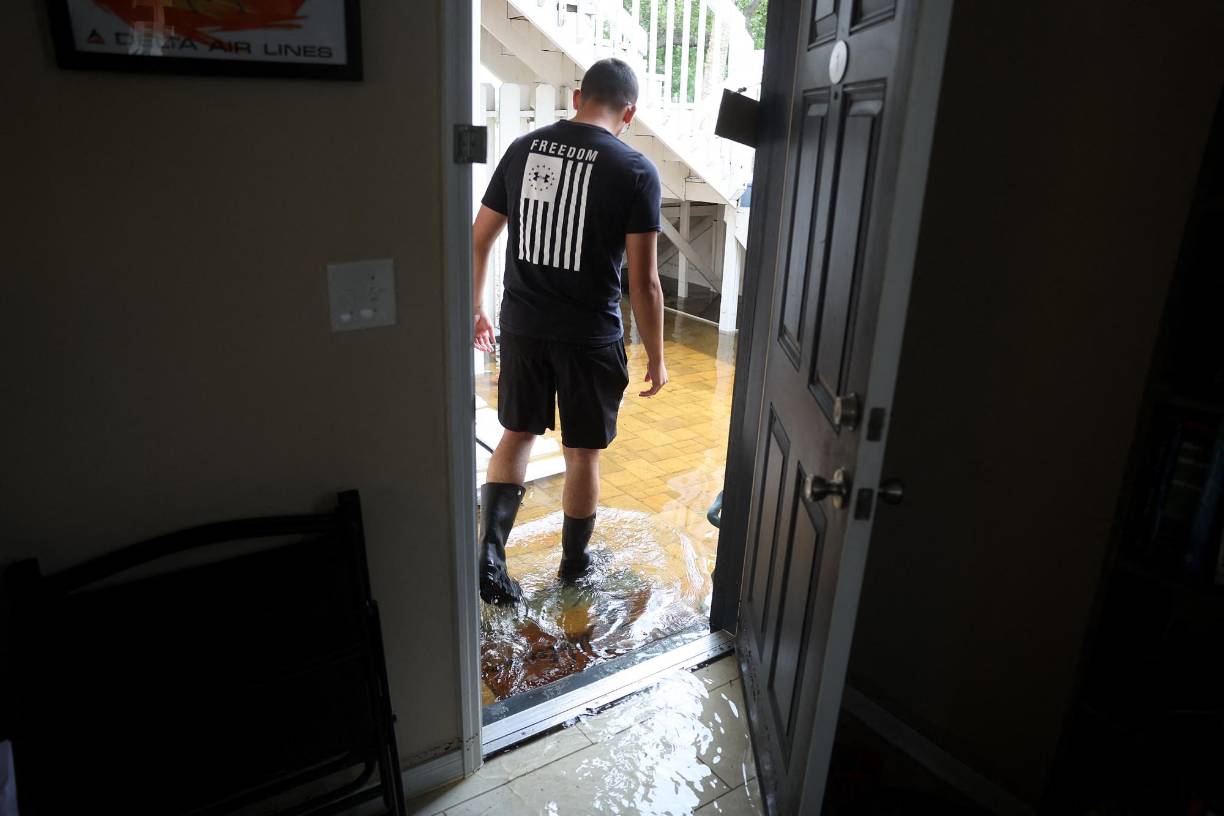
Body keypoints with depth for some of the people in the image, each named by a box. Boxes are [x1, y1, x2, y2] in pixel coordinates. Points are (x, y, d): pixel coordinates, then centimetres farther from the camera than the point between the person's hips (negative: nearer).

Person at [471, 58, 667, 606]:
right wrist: (655, 357, -1)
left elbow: (479, 240, 6)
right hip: (589, 336, -3)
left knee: (517, 434, 21)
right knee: (583, 452, 13)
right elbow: (643, 280, -12)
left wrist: (475, 309, 19)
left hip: (522, 327, 4)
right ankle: (574, 563, 31)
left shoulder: (523, 149, 2)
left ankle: (490, 550, 11)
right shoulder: (635, 170, -10)